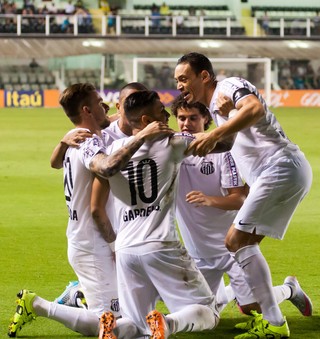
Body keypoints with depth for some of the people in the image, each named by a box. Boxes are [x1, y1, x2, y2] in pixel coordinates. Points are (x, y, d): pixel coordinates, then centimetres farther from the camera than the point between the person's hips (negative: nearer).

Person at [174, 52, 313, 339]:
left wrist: (215, 134, -34)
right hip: (286, 174, 10)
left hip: (281, 167, -10)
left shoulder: (227, 87, -5)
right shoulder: (215, 105, 26)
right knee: (245, 242, 15)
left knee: (237, 239, -12)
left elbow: (255, 108, -26)